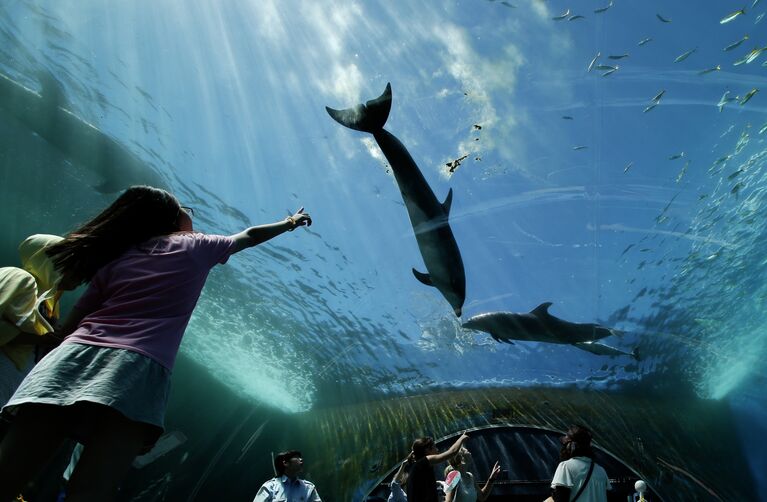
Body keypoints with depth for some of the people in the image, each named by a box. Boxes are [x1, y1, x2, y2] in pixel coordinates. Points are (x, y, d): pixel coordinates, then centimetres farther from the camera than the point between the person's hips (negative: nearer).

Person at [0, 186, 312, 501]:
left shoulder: (115, 257, 27)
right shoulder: (195, 245, 21)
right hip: (139, 365, -4)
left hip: (77, 352, 4)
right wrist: (290, 223, 54)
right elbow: (250, 236, 39)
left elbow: (68, 327, 20)